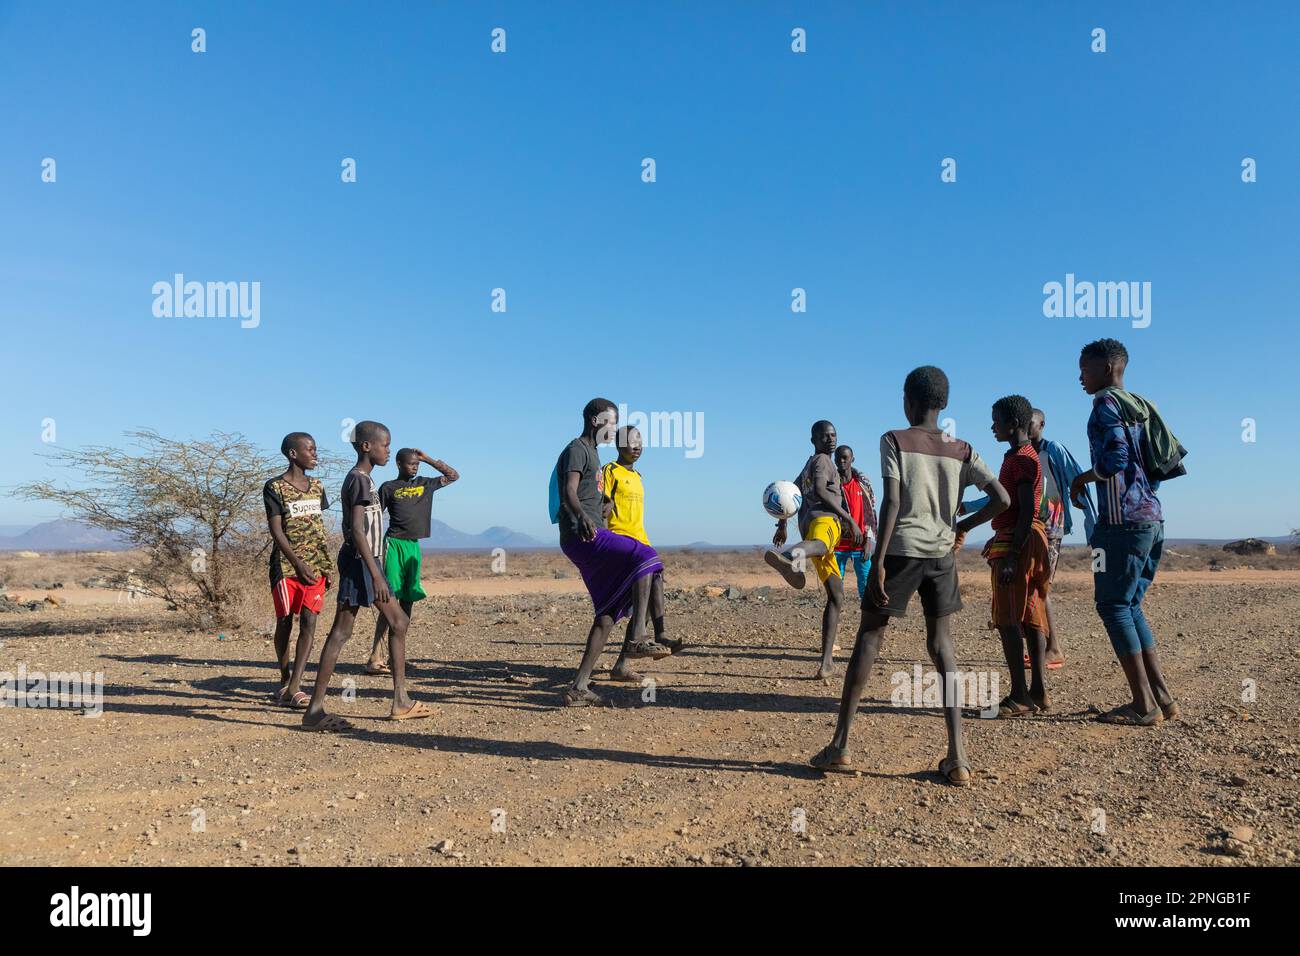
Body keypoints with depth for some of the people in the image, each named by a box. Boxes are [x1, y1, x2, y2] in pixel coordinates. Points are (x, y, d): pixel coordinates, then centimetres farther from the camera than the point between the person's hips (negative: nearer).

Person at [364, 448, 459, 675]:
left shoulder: (425, 484, 15)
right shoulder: (388, 487, 3)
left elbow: (453, 475, 19)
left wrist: (428, 459, 11)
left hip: (414, 546, 6)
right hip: (394, 545, -6)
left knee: (408, 600, 7)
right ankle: (376, 659, -13)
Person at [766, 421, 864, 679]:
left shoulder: (808, 467, 35)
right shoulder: (821, 460, 7)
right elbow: (820, 492, -11)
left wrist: (782, 525, 49)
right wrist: (849, 519, -14)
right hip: (823, 520, -9)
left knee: (836, 597, 12)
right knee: (818, 543, -47)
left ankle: (826, 662, 9)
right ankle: (791, 557, -86)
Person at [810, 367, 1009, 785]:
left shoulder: (894, 441, -3)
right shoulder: (962, 450, 8)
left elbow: (891, 502, -13)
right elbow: (1002, 499, 2)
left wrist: (878, 561, -14)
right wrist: (963, 526, 16)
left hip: (901, 550, -3)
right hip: (942, 554, 4)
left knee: (868, 638, 6)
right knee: (941, 645, 9)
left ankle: (839, 746, 8)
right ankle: (957, 757, 2)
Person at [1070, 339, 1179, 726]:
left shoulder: (1106, 403, -8)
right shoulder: (1141, 405, 19)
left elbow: (1115, 458, -20)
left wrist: (1081, 479, -4)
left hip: (1124, 520, -9)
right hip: (1153, 518, 9)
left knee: (1113, 606, -3)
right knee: (1130, 606, 14)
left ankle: (1143, 704, -2)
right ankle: (1162, 697, 13)